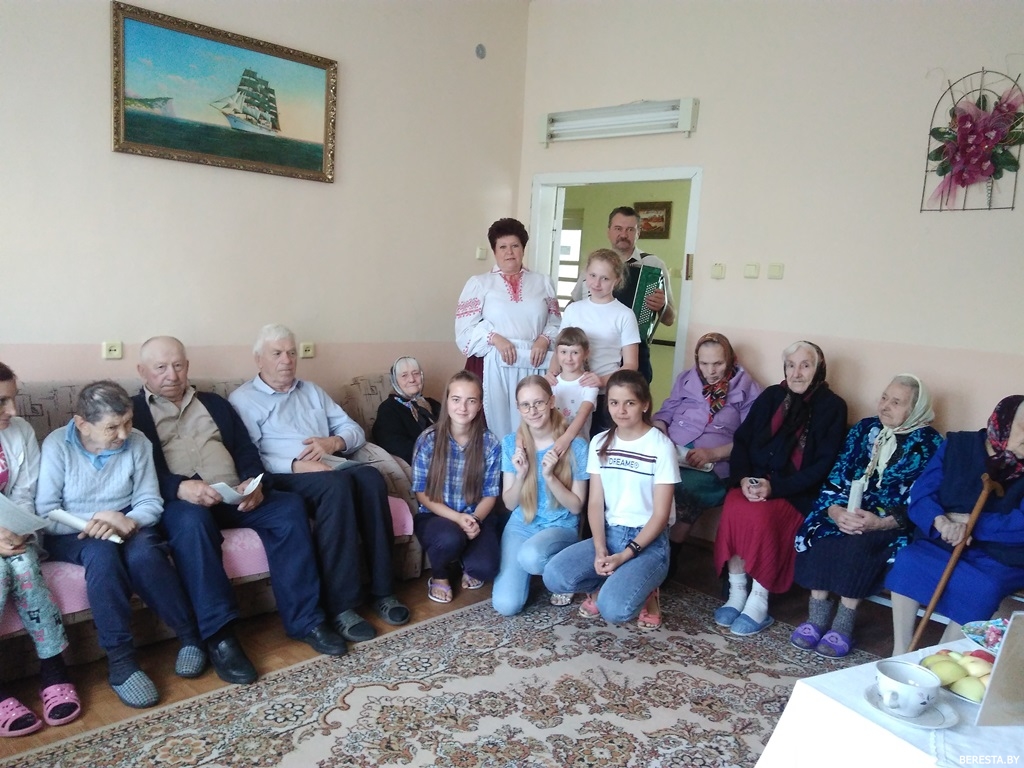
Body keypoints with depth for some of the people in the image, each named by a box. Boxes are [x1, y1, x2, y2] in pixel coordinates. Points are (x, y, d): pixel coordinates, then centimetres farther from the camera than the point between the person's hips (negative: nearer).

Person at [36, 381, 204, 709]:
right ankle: (120, 660, -31)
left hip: (126, 525, 1)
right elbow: (45, 514, -14)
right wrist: (96, 519, -29)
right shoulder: (56, 445, -12)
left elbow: (150, 502, -6)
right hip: (73, 533, -1)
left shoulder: (138, 442, -7)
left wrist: (127, 522, -28)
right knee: (102, 553, -36)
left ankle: (191, 635, -17)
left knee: (144, 554, -33)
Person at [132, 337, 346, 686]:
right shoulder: (132, 411, 10)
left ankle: (304, 618, -17)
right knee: (191, 520, -38)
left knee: (289, 506, -21)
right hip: (177, 502, -4)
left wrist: (255, 483, -7)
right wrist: (180, 487, -24)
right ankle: (219, 636, -32)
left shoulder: (215, 403, 24)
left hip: (234, 497, 4)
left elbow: (247, 451, 15)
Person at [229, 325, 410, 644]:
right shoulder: (242, 398, 8)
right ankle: (340, 605, -32)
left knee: (371, 477, -29)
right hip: (284, 477, -5)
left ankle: (382, 589, -22)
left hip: (331, 466, 5)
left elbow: (354, 429, 20)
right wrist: (296, 465, -20)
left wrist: (333, 442, -3)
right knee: (337, 484, -36)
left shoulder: (312, 391, 26)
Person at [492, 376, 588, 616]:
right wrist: (521, 475, -20)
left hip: (561, 527, -2)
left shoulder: (576, 446, -12)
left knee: (530, 556, -37)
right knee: (505, 605, -17)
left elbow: (576, 506, -8)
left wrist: (550, 477, -24)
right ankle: (525, 572, 17)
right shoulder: (511, 443, -4)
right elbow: (509, 504, -1)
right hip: (520, 526, 2)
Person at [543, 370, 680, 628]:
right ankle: (613, 583, 7)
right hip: (609, 533, 5)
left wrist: (625, 556, -19)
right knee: (554, 576, -21)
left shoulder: (661, 446, -10)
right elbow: (595, 502, 2)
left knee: (614, 609, -28)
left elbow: (661, 514, -11)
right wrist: (600, 549, -14)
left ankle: (642, 591, 7)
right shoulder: (600, 443, 4)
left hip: (649, 541, -4)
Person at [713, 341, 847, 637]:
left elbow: (825, 464, -8)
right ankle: (736, 593, -16)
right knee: (734, 507, -28)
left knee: (761, 515, -32)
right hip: (753, 482, 4)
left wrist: (775, 487, -18)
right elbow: (741, 440, 8)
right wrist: (743, 477, -11)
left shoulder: (833, 407, 1)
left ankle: (759, 602, -17)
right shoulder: (771, 396, 13)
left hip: (797, 493, -3)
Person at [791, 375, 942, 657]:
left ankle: (844, 623, -26)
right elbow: (836, 477, 3)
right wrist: (835, 510, -18)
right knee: (820, 529, -26)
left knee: (860, 541, -33)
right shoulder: (864, 428, 10)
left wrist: (879, 522, -25)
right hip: (849, 512, 4)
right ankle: (817, 615, -24)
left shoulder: (929, 442, -1)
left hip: (892, 524, -3)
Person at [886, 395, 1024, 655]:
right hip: (942, 545, 1)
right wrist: (942, 523, -26)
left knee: (983, 588, -31)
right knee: (908, 560, -27)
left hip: (999, 558, -1)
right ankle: (900, 655, -20)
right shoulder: (957, 445, 1)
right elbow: (920, 497, -6)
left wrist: (970, 523, -17)